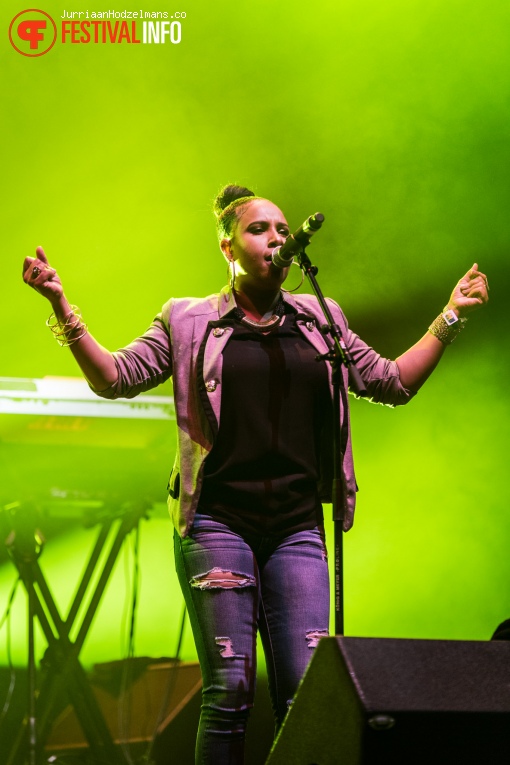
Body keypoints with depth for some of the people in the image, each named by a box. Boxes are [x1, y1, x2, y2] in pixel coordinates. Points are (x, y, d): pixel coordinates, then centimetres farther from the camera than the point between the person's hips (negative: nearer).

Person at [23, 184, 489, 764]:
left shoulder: (319, 320, 16)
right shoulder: (188, 321, 9)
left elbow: (394, 384, 20)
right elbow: (114, 378, 6)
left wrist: (451, 317, 15)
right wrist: (62, 308, -4)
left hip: (297, 529, 2)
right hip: (216, 525, -2)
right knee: (229, 689, -6)